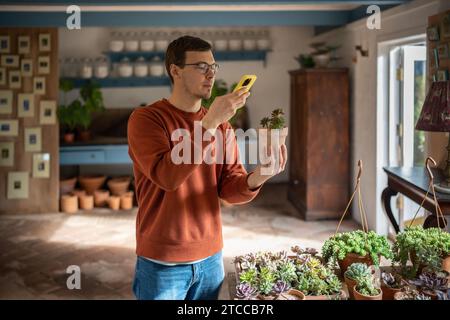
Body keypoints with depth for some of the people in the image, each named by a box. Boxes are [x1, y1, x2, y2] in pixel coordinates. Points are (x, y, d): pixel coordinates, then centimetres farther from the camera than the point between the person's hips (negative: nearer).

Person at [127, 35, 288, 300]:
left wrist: (256, 178, -21)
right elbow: (166, 176, -25)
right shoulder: (145, 118, -10)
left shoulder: (222, 124, 6)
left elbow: (229, 187, 0)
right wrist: (209, 124, -28)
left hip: (211, 256, 5)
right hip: (163, 261, -5)